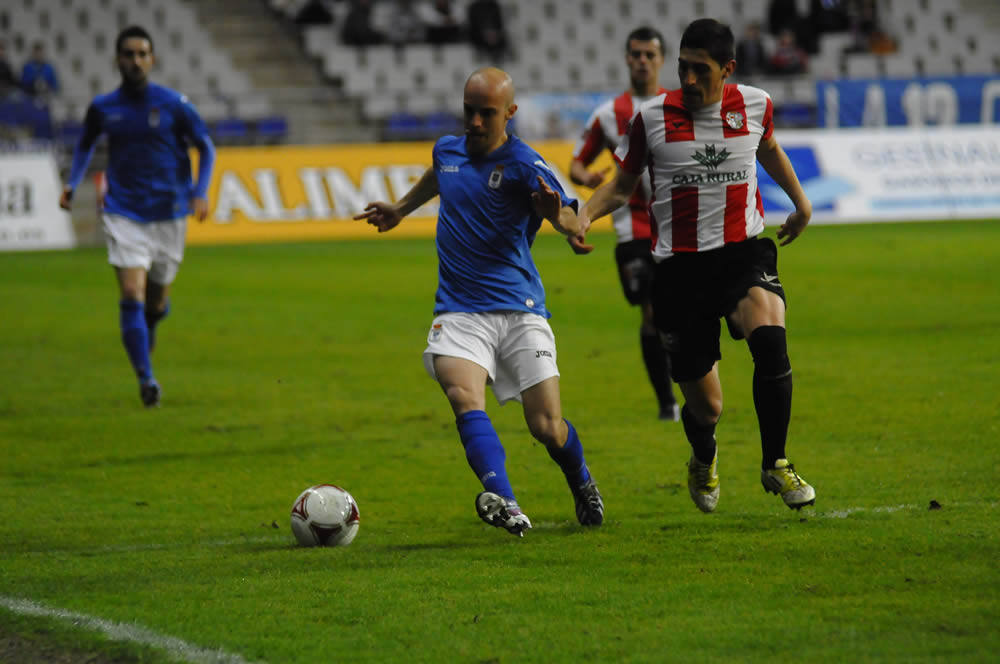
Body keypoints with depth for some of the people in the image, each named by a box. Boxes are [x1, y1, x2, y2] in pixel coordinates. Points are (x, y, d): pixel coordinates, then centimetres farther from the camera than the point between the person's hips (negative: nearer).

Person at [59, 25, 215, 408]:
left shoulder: (173, 104, -4)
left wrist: (200, 193, -8)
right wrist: (73, 183, 4)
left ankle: (149, 327, 47)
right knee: (132, 296, -16)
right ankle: (146, 380, -15)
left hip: (168, 215, 0)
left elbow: (205, 148, 5)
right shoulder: (102, 108, 1)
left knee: (157, 302, 9)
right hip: (123, 215, 0)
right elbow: (85, 145, 19)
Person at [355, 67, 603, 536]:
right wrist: (401, 208, 47)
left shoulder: (522, 164, -8)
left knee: (547, 427, -7)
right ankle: (504, 504, -43)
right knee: (464, 396, -27)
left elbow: (571, 221, -22)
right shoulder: (448, 150, 9)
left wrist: (559, 216, -44)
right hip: (459, 313, 3)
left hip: (520, 310, -3)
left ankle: (583, 487, 28)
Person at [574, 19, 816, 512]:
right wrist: (584, 216, -9)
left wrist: (801, 203, 31)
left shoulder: (754, 105, 1)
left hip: (745, 253, 1)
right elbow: (623, 184, 9)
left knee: (769, 339, -32)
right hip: (680, 265, 0)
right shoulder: (652, 117, -4)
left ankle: (774, 464, -12)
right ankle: (703, 461, 40)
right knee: (705, 406, 0)